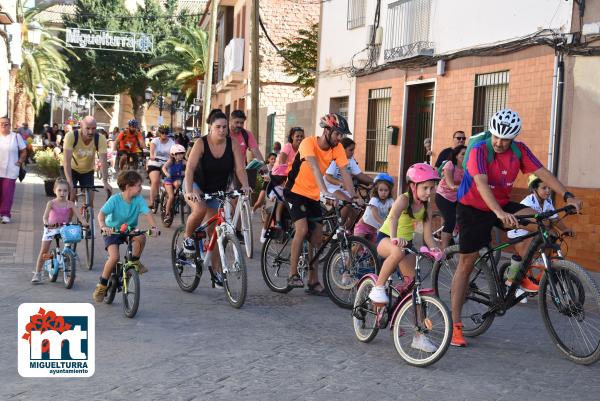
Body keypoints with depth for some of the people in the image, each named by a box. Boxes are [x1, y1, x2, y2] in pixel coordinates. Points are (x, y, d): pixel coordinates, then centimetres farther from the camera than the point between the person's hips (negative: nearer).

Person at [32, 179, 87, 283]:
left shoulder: (70, 204, -5)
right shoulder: (51, 203, -9)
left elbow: (78, 215, -16)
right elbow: (45, 215, -23)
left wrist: (84, 222, -36)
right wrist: (46, 223, -45)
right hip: (51, 228, -1)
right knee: (43, 251, -3)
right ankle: (37, 273, 7)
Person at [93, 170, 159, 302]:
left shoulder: (139, 199, -12)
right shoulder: (115, 199, -21)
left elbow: (147, 213, -23)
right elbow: (101, 213, -29)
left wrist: (153, 227, -42)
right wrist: (103, 226, -49)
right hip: (112, 230, -3)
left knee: (141, 237, -31)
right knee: (115, 257, -24)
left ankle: (135, 261, -3)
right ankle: (102, 285, -4)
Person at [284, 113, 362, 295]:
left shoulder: (337, 148, -8)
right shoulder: (309, 143, -24)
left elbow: (344, 172, -13)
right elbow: (314, 168, -38)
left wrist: (354, 196, -25)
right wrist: (325, 192, -50)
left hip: (313, 196, 6)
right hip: (296, 191, -6)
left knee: (317, 237, 4)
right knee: (302, 229, -23)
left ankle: (313, 282, 12)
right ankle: (293, 275, -12)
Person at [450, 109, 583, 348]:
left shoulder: (519, 150, -8)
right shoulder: (479, 151, -23)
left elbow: (542, 173, -12)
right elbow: (481, 183, -37)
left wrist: (567, 196, -25)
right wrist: (500, 213, -51)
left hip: (502, 205, 4)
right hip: (473, 209, -4)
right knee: (467, 263, -4)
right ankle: (455, 325, 1)